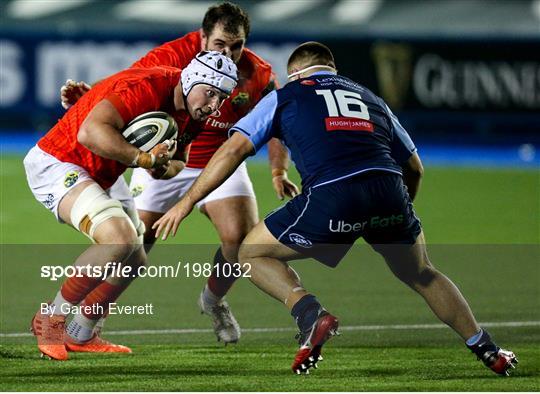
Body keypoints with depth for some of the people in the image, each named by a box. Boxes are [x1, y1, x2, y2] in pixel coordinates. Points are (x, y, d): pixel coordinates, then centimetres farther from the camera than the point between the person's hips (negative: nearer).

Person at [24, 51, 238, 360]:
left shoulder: (191, 113, 0)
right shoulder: (147, 86, -29)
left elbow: (175, 160, 13)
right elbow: (90, 132, -39)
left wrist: (166, 166, -11)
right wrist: (143, 158, -41)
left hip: (100, 178, 10)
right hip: (57, 164, -10)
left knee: (135, 262, 14)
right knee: (120, 240, -29)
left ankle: (80, 335, 32)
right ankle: (51, 319, -13)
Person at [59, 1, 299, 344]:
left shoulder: (258, 76, -13)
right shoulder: (171, 57, -21)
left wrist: (279, 172, -17)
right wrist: (86, 95, -41)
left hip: (219, 162, 2)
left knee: (242, 236, -17)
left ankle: (214, 299, 16)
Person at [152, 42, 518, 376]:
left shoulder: (284, 96, 22)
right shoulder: (370, 98, 31)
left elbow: (233, 149, 12)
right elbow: (413, 167, 34)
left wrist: (187, 202, 16)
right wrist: (399, 213, 50)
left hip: (330, 198, -4)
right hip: (389, 190, 4)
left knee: (251, 253, 16)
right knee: (422, 275, 29)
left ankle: (310, 314, -6)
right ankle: (488, 351, 25)